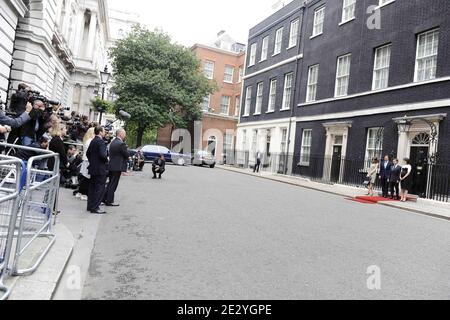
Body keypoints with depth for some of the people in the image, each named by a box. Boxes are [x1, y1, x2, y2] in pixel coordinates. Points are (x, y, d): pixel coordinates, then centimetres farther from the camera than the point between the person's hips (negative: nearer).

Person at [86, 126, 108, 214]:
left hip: (93, 168, 10)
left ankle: (90, 206, 24)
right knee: (100, 188, -4)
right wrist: (106, 159, -7)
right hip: (100, 169, -9)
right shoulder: (101, 141, -17)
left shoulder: (93, 141, 11)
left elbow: (88, 153, 19)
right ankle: (95, 208, -2)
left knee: (92, 188, 16)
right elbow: (103, 155, -26)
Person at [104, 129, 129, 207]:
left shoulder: (113, 142, 11)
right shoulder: (121, 143, -18)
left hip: (111, 166, 9)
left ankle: (105, 199, 25)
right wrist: (126, 149, 5)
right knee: (113, 185, -1)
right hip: (117, 167, -9)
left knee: (110, 183, 18)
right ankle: (109, 201, 5)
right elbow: (127, 155, -15)